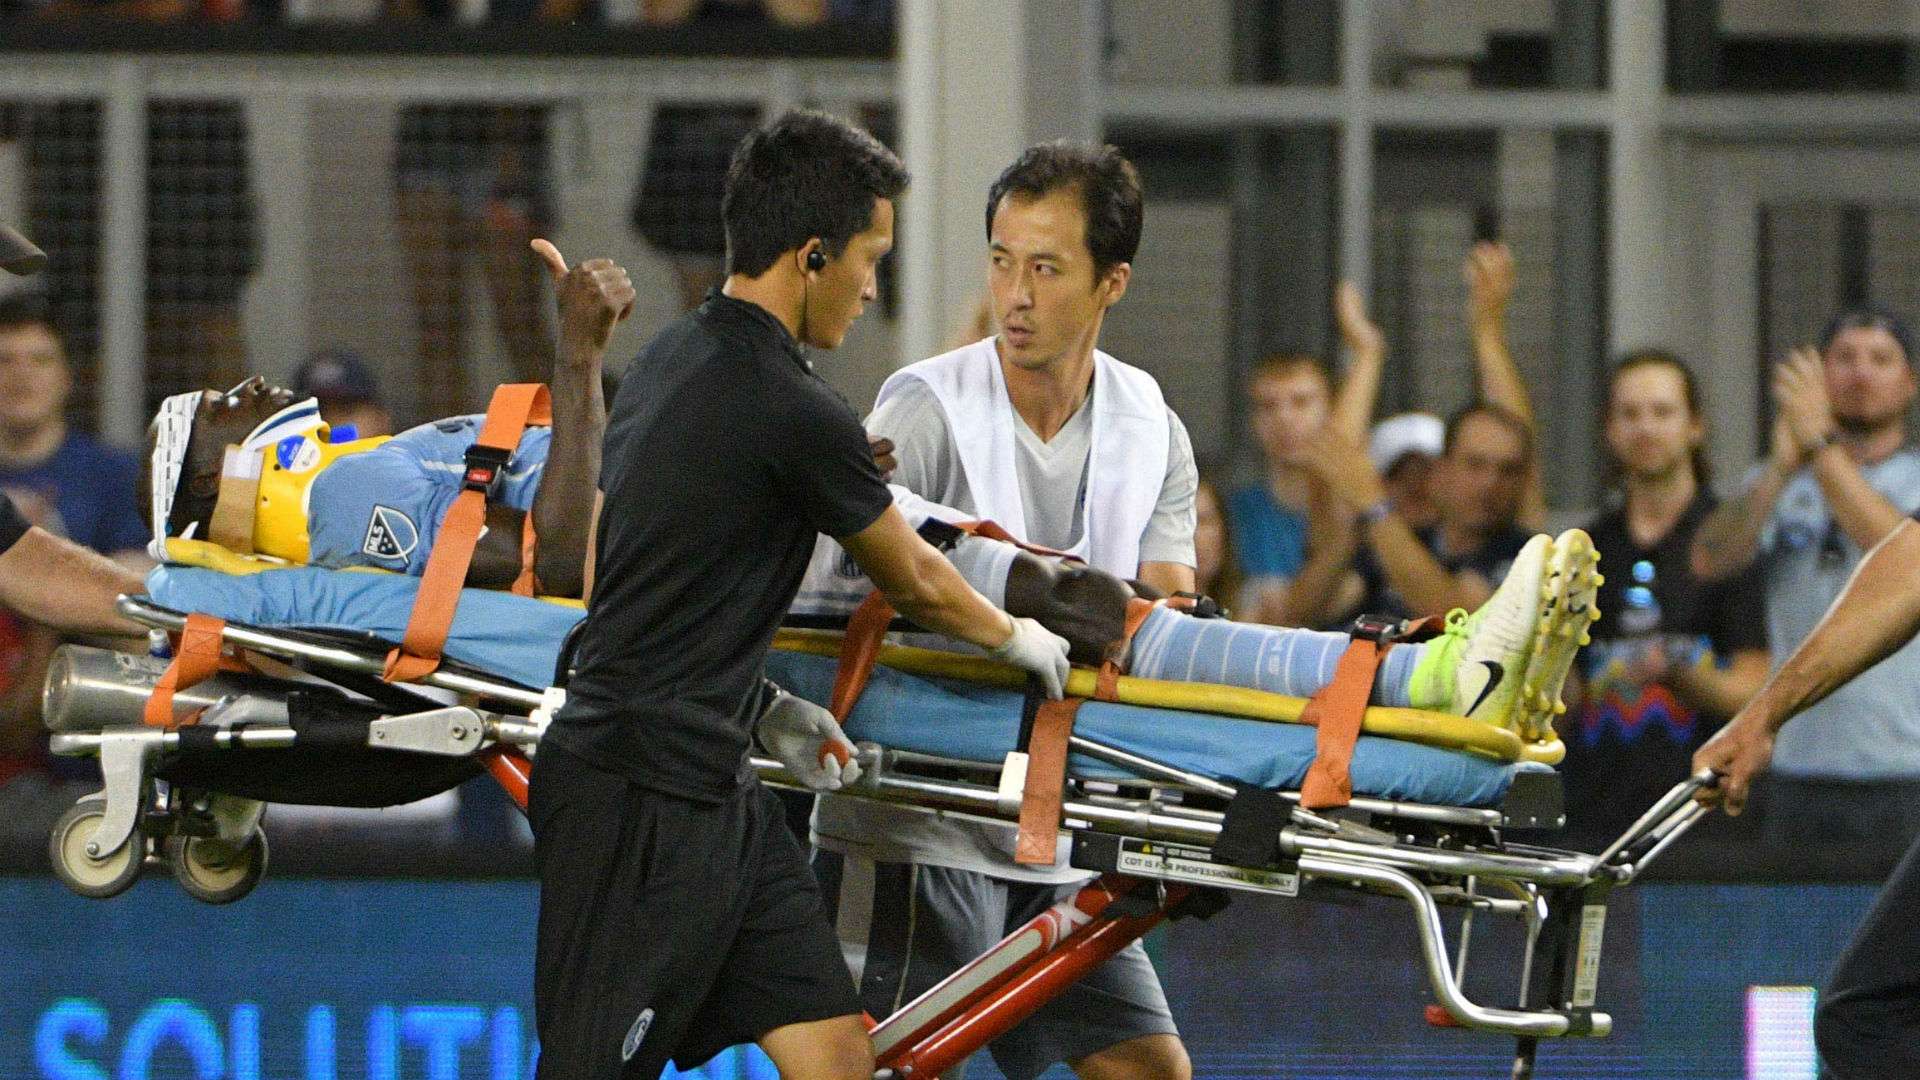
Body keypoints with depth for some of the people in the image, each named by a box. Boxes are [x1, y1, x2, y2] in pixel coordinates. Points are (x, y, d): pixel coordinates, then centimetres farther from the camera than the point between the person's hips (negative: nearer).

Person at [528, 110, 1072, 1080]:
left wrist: (759, 705, 19)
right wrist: (1017, 637, 20)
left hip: (711, 795, 10)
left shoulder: (668, 359, 11)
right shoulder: (793, 411, -16)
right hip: (642, 806, -10)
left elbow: (605, 571, 18)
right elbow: (914, 582, 0)